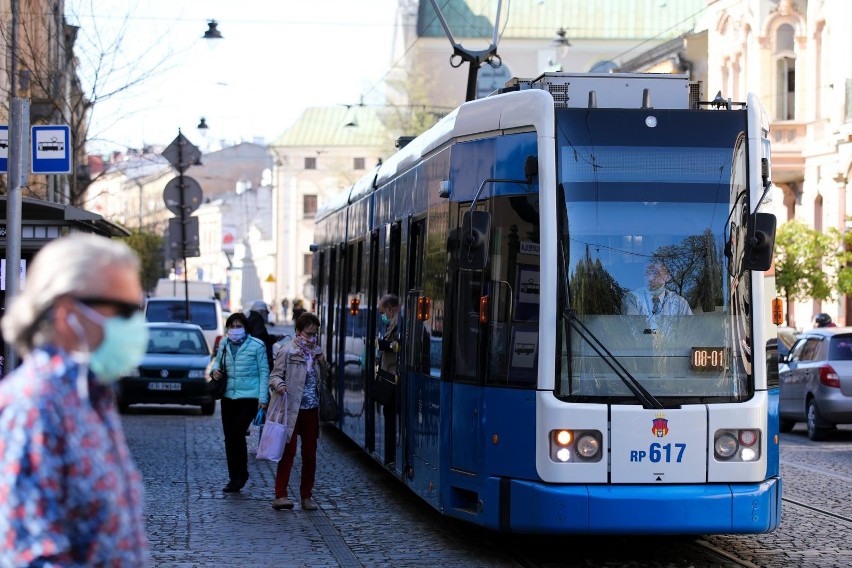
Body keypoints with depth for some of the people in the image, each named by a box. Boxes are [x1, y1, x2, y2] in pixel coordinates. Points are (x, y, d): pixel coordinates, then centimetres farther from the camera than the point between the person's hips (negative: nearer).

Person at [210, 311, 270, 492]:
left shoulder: (256, 345, -5)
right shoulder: (224, 344, 7)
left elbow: (264, 372, -2)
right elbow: (218, 361, 23)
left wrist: (263, 398, -8)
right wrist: (215, 370, -2)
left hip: (249, 397, -5)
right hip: (228, 397, 5)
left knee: (237, 434, -15)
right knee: (229, 438, 6)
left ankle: (241, 474, 3)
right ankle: (234, 478, 16)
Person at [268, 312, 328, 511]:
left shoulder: (316, 352, 13)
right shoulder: (287, 353, -5)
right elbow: (274, 376, -6)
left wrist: (323, 364, 3)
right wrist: (279, 385, -29)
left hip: (312, 411, 6)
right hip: (292, 411, -6)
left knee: (310, 455, 8)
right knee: (289, 452, -9)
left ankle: (307, 495, 17)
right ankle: (280, 496, -8)